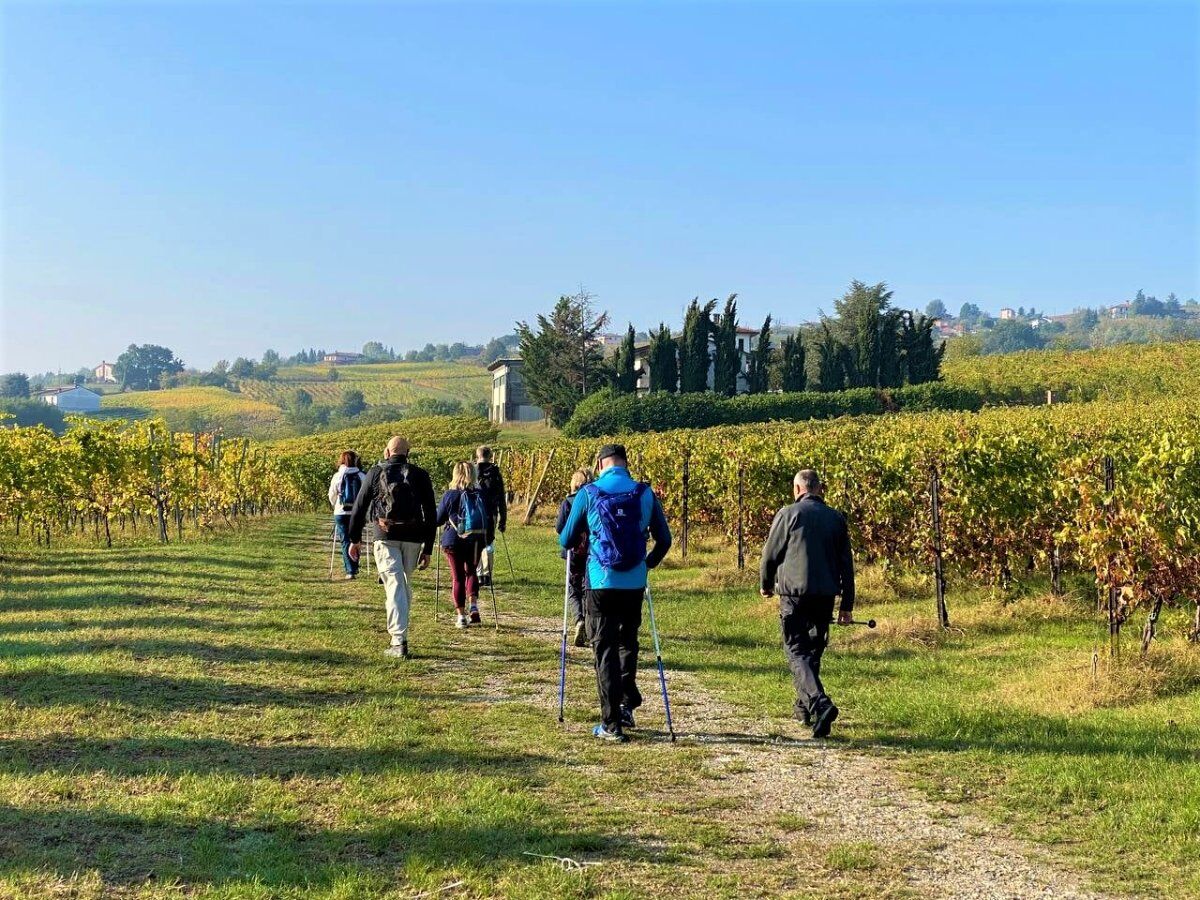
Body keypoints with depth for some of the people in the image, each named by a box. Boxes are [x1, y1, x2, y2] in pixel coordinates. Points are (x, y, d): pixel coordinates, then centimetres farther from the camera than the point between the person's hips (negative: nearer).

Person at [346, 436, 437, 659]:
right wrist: (427, 549, 9)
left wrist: (355, 539, 16)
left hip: (386, 537, -1)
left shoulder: (375, 472, 5)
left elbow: (359, 507, 7)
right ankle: (399, 629, 28)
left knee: (394, 586, -5)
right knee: (405, 583, 18)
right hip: (413, 538, 2)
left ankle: (399, 642, -12)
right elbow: (430, 513, 5)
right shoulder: (420, 475, 6)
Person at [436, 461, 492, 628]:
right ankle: (474, 605, 3)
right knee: (471, 572, 21)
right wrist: (487, 538, 18)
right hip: (476, 541, 3)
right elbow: (488, 519, 6)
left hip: (454, 542, -3)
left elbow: (438, 519, 1)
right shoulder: (480, 495, 0)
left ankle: (461, 616, 6)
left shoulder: (450, 495, -8)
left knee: (457, 577, 6)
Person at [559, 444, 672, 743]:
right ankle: (627, 705, 17)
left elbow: (566, 541, 2)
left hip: (600, 584, -2)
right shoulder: (645, 494, 2)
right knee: (627, 643, 22)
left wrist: (579, 540, 26)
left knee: (605, 650, 5)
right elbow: (664, 540, 8)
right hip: (634, 584, 2)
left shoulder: (588, 494, -4)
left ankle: (612, 724, 4)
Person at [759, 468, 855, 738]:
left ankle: (819, 703, -24)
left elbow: (770, 554, 0)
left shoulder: (788, 514, -4)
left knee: (797, 652, -3)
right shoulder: (836, 518, 8)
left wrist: (766, 584, 18)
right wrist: (847, 604, 14)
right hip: (826, 595, 4)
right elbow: (846, 564, 9)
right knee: (814, 650, 18)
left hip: (794, 593, -4)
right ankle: (804, 707, 28)